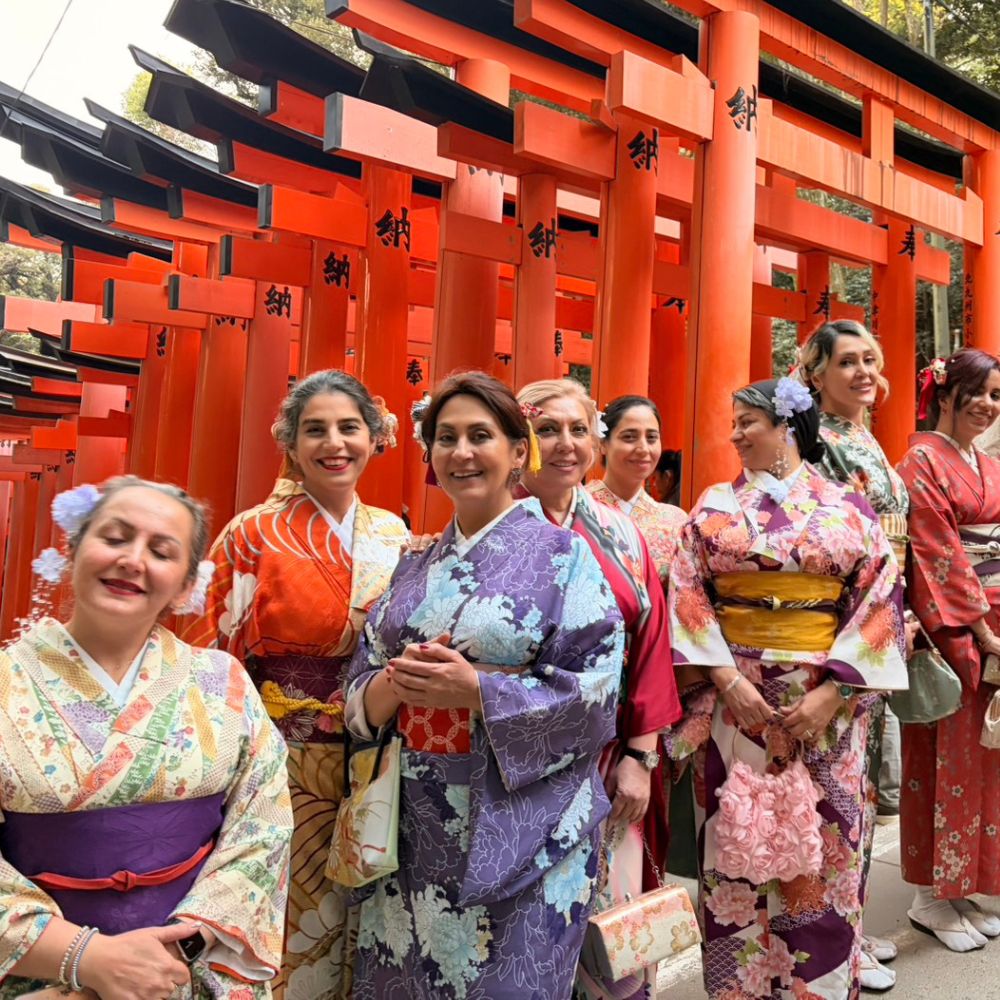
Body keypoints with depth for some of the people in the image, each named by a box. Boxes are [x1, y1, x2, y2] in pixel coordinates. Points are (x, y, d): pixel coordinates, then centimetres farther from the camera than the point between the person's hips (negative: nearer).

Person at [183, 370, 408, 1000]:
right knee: (300, 931, 10)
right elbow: (216, 658, -4)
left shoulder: (394, 537, 3)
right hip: (290, 771, -3)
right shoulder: (253, 536, -8)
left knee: (367, 924, 17)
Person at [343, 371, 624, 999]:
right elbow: (360, 690, 8)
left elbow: (595, 690, -14)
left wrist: (475, 689, -22)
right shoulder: (415, 567, 9)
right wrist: (396, 683, -14)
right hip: (413, 826, 5)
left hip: (519, 830, -5)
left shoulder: (562, 556, -7)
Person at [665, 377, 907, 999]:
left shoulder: (848, 507, 2)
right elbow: (689, 597, -1)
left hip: (826, 702, 0)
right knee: (736, 848, 7)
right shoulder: (715, 506, 4)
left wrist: (834, 691, -11)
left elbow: (880, 601, -2)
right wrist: (726, 678, -11)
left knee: (823, 851, 8)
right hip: (735, 697, 1)